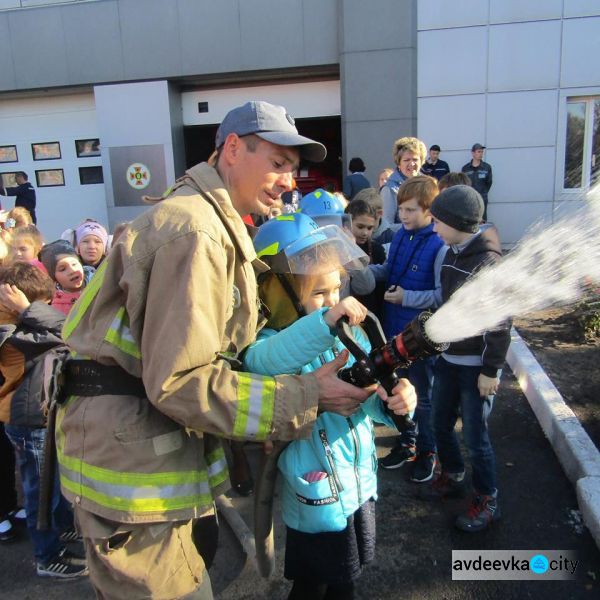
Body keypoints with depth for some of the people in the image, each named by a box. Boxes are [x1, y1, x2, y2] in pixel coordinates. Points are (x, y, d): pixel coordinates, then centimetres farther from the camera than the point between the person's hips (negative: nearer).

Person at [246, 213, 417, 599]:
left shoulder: (351, 335, -4)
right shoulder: (272, 342, -22)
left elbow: (370, 397, 1)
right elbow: (262, 362, -46)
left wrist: (396, 401, -21)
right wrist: (322, 323, -57)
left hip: (361, 486, 6)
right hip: (317, 500, -6)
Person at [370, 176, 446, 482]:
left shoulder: (439, 246, -20)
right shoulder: (400, 236, 1)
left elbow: (443, 294, -21)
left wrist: (407, 297, -23)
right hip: (394, 329, 7)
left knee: (422, 396, 12)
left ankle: (426, 451, 32)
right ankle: (406, 442, 40)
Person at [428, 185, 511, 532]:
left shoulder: (488, 262, -18)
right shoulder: (451, 254, 5)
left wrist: (491, 370, -16)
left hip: (476, 365, -7)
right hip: (448, 359, 8)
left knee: (475, 436, 3)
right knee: (441, 424, 17)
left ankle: (488, 502, 23)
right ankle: (453, 477, 40)